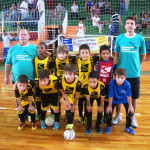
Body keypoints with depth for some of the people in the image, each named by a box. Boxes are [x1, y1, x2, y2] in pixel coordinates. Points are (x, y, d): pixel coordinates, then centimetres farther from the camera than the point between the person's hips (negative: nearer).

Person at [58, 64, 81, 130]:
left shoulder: (77, 82, -37)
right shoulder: (61, 80, -33)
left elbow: (77, 94, -21)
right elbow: (61, 90, -15)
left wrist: (74, 104, -10)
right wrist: (67, 100, -16)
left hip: (73, 96, 0)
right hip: (66, 95, 0)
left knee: (72, 108, 7)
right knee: (68, 108, -11)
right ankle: (69, 124, 8)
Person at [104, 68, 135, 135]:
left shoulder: (127, 84, -32)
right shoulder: (112, 83, -34)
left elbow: (129, 96, -20)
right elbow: (110, 96, -24)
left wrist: (130, 106, -10)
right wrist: (110, 106, -14)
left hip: (124, 99, 1)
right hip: (114, 99, -1)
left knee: (130, 112, -7)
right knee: (109, 112, -11)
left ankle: (128, 127, 22)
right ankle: (108, 126, 20)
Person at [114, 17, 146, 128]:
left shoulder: (140, 39, -1)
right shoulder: (120, 38, 1)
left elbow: (143, 56, 7)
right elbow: (116, 54, 8)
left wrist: (136, 66, 4)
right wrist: (117, 67, 0)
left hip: (134, 73, 0)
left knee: (134, 96, 8)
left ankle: (133, 117, 27)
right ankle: (118, 115, 30)